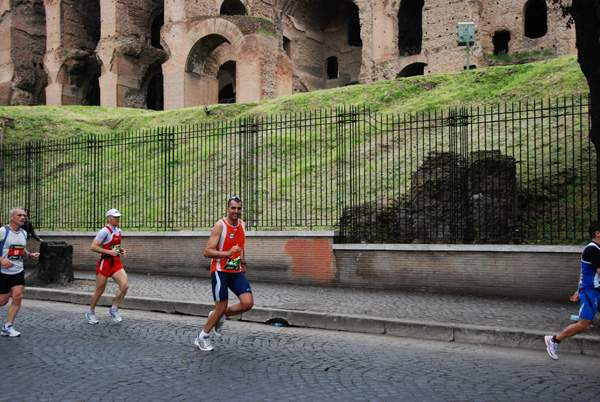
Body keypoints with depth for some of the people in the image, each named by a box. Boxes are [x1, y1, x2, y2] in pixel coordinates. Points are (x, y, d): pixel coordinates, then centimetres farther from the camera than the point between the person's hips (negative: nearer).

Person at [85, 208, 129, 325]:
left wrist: (121, 250, 8)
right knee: (99, 291, 4)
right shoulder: (105, 231, -13)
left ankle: (114, 309, 6)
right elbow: (93, 246, -18)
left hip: (117, 263, 6)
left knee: (125, 285, -11)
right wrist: (109, 252, -23)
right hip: (105, 263, -6)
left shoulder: (119, 231, 12)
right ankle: (91, 313, 26)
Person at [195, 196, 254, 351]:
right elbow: (207, 252, -20)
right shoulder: (220, 225, -14)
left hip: (236, 272, 6)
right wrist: (228, 253, -32)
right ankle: (202, 337, 19)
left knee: (248, 303, -9)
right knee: (220, 308, -4)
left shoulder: (242, 225, 7)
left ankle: (220, 317, 17)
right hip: (220, 271, -6)